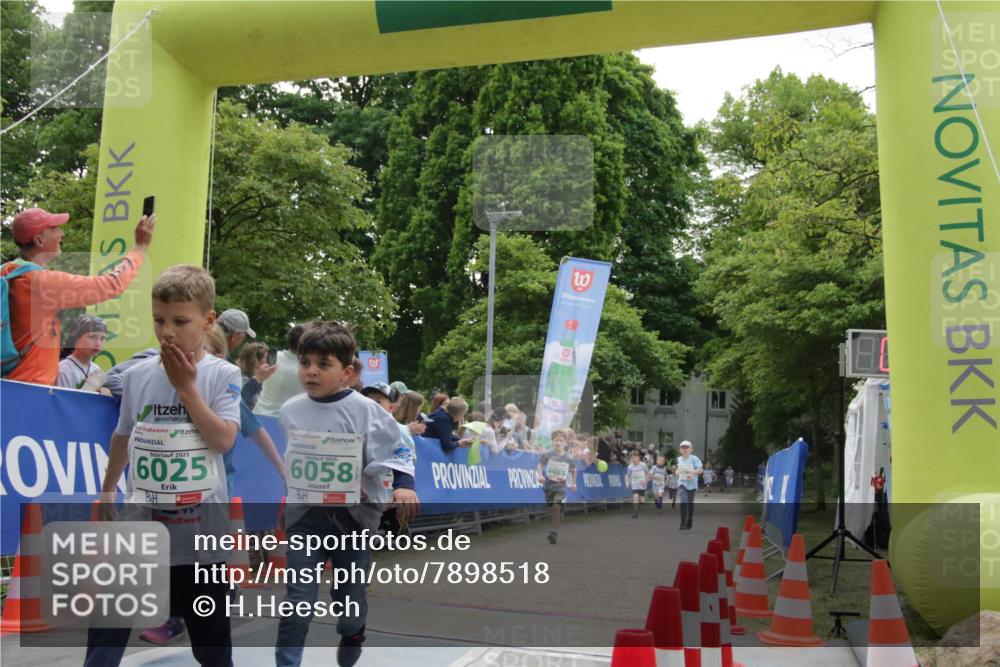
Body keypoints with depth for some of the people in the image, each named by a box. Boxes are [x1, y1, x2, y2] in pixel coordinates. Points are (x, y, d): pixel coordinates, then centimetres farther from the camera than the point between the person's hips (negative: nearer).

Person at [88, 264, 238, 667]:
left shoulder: (223, 375, -8)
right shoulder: (138, 375, 1)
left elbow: (224, 440, -19)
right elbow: (122, 436, 16)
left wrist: (186, 387, -17)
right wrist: (107, 490, 24)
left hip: (200, 528, -2)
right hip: (140, 526, 3)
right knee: (106, 629, 4)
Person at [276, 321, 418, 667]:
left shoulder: (365, 410, -11)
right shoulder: (289, 412, -1)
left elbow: (395, 450, -7)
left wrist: (404, 485, -22)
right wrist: (285, 501, 16)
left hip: (354, 515, -1)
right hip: (305, 515, 1)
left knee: (349, 593, 16)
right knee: (298, 597, -5)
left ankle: (352, 634, 49)